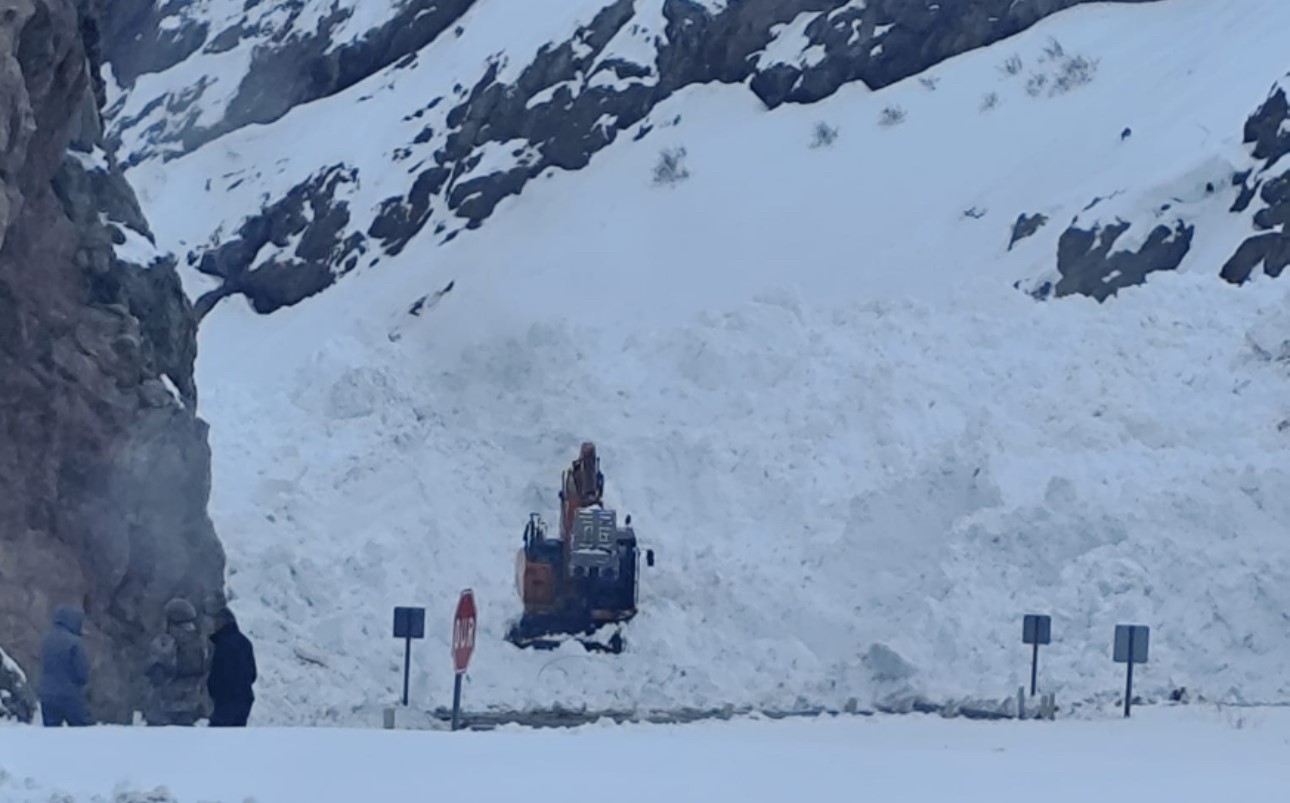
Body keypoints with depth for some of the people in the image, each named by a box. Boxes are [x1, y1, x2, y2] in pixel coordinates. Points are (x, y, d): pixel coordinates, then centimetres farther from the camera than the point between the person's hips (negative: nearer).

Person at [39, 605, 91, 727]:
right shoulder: (74, 642, -15)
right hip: (71, 697, -6)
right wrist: (83, 680, 8)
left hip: (47, 696, 6)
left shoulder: (47, 639, 5)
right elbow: (83, 670, -11)